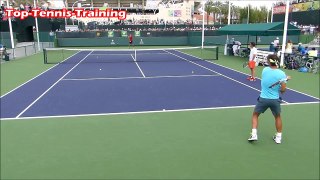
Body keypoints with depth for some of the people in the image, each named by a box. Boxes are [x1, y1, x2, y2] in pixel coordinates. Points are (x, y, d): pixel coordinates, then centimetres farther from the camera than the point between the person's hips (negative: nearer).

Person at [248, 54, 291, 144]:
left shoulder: (265, 70, -4)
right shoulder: (282, 73, -9)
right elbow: (283, 90, -9)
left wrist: (285, 78, 10)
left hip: (263, 98, 0)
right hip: (275, 100, 0)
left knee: (255, 115, 19)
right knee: (278, 117, 25)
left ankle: (254, 134, 8)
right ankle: (278, 137, 31)